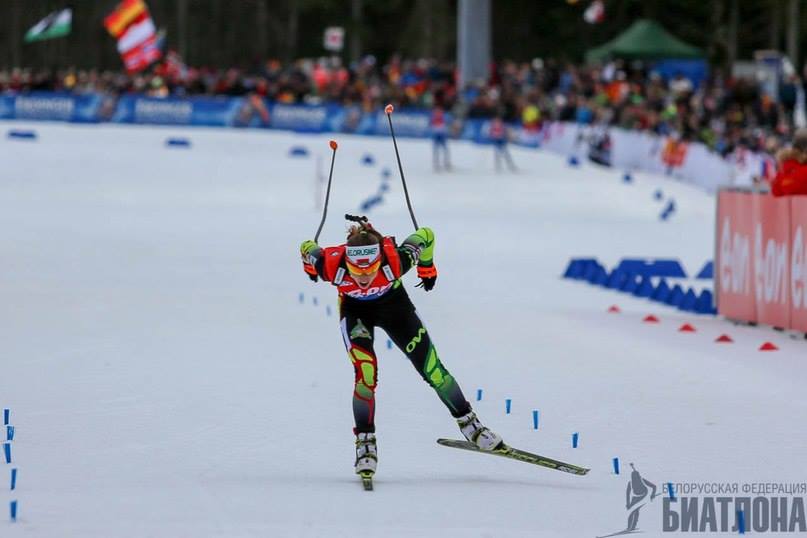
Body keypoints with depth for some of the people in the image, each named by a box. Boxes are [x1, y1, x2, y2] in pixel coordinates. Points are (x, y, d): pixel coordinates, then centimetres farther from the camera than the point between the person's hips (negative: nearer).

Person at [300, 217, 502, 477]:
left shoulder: (395, 260, -41)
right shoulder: (332, 265, -39)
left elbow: (426, 235, -22)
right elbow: (307, 248, -17)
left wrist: (427, 268, -2)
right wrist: (311, 268, 7)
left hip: (392, 303, 1)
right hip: (355, 310, -1)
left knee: (431, 368, 3)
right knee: (365, 371, -21)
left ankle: (468, 423, 22)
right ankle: (365, 441, -7)